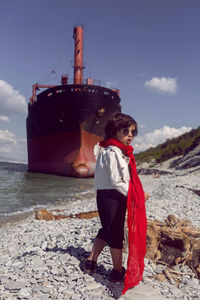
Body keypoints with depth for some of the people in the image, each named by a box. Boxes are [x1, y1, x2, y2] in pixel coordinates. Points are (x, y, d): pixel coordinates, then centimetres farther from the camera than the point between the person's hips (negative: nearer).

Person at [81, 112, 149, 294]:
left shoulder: (122, 152, 14)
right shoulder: (112, 152, -18)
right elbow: (116, 182, -22)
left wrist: (138, 192, 7)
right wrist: (134, 195, -14)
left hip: (117, 197, 10)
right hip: (111, 197, -10)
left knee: (107, 230, 19)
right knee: (116, 233, 2)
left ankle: (90, 262, 29)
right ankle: (118, 271, 18)